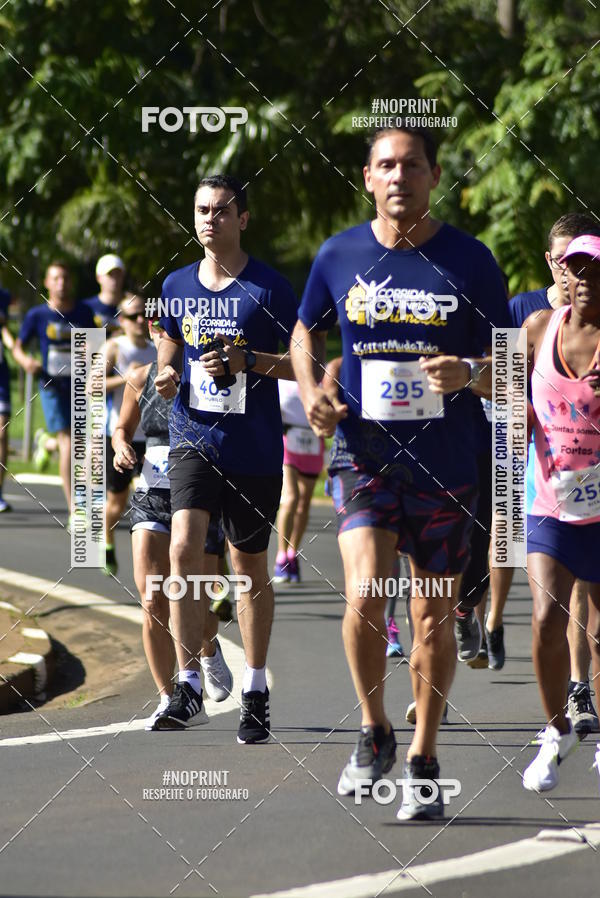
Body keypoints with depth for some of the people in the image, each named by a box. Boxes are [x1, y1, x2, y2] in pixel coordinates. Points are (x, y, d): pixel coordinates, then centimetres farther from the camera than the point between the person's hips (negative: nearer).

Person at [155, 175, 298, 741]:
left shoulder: (268, 288, -4)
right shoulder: (177, 286, 8)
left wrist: (246, 361, -18)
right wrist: (166, 375, 0)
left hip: (255, 448, -2)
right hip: (193, 439, 2)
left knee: (249, 567, 8)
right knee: (183, 548, -17)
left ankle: (255, 692, 21)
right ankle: (188, 683, -13)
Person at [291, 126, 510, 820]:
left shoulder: (470, 261, -3)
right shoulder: (339, 257, 1)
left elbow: (505, 372, 1)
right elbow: (304, 335, 18)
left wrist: (469, 374, -21)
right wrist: (311, 393, -2)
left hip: (445, 468, 0)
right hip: (364, 456, 0)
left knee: (433, 620, 7)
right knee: (365, 597, -19)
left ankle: (422, 763, 23)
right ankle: (373, 732, 4)